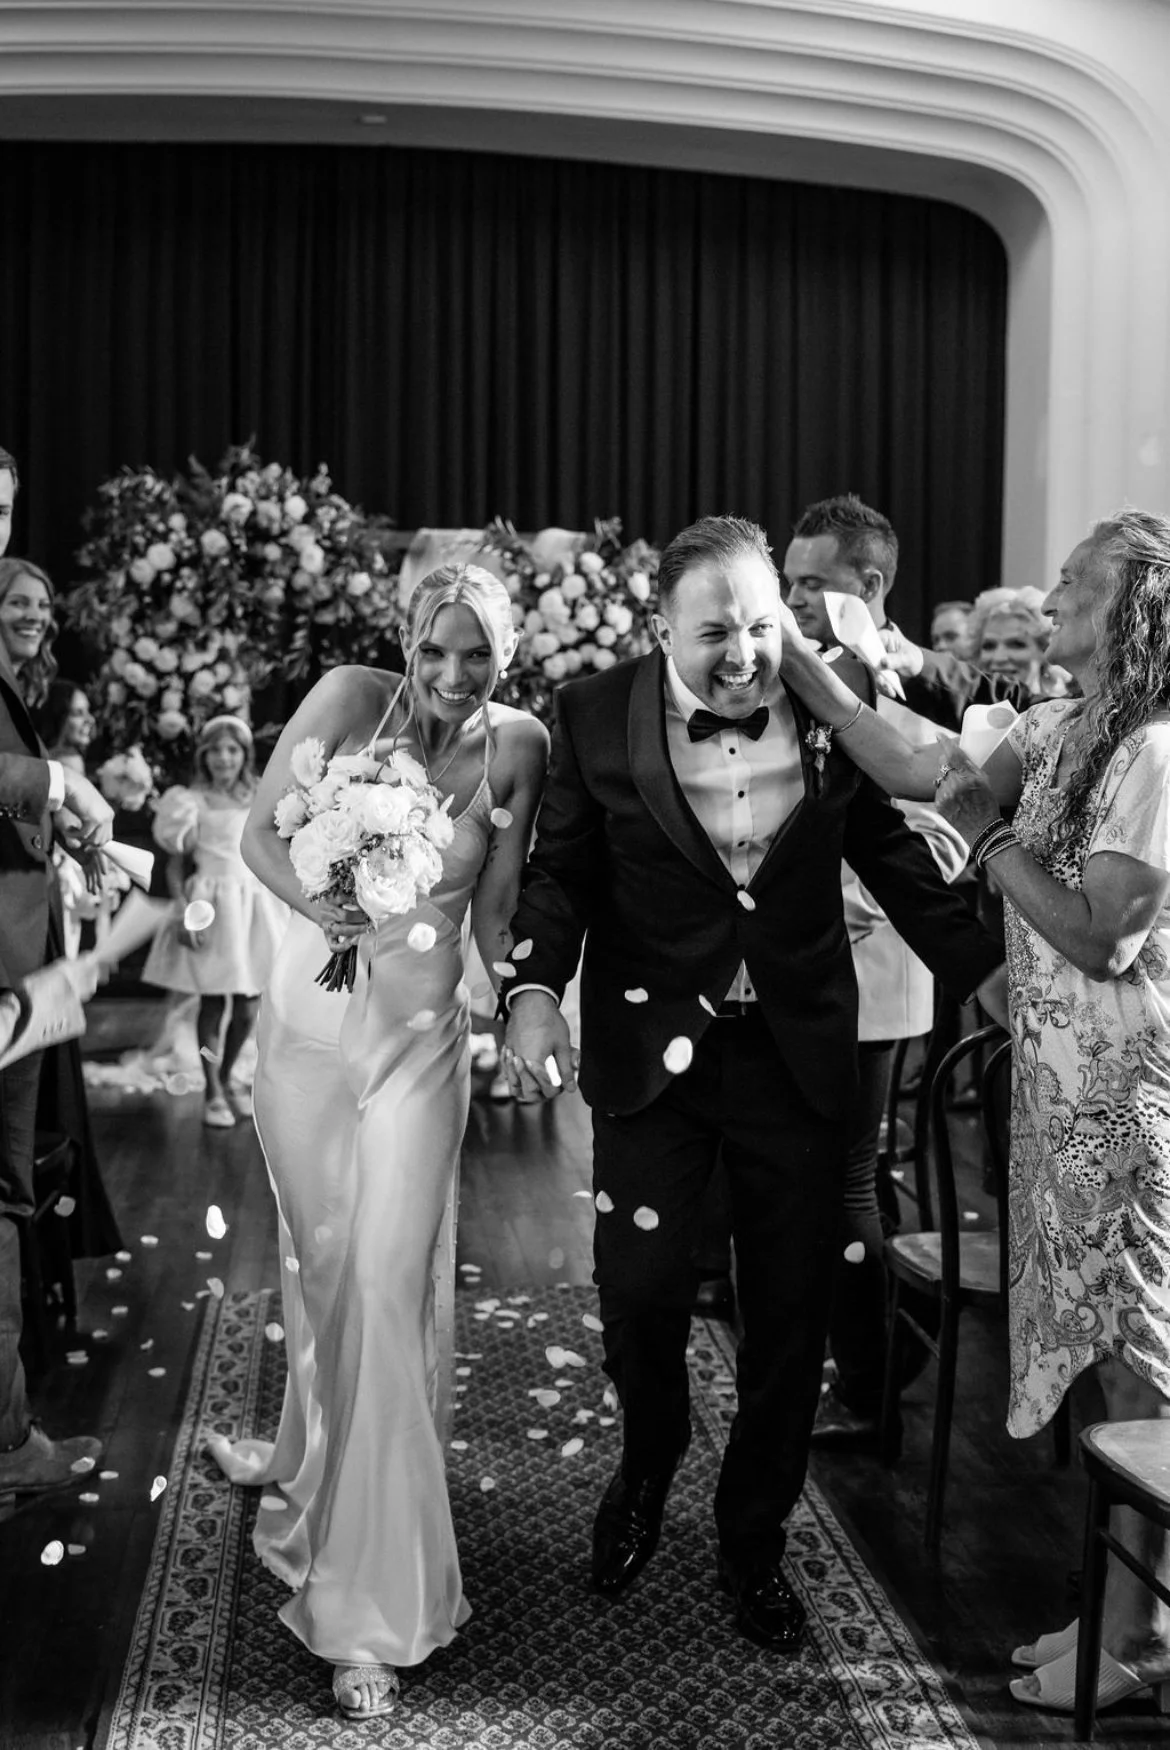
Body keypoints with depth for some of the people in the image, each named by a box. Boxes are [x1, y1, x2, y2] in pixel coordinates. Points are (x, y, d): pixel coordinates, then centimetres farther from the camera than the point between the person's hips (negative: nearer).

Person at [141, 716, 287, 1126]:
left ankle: (226, 1077, 26)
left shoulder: (258, 801, 8)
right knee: (213, 1001, -1)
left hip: (255, 904, 3)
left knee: (248, 1005, 5)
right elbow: (175, 864, -4)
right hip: (212, 906, -3)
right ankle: (212, 1092, 12)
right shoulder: (192, 801, -2)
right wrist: (184, 910, -15)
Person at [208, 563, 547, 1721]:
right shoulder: (350, 700, -8)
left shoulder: (516, 746, -7)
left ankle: (373, 1605, 7)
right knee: (315, 1259, 18)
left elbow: (495, 919, -3)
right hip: (307, 1017, 2)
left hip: (418, 1038, -1)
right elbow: (260, 831, -7)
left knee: (387, 1284, -6)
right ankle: (309, 1451, 49)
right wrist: (320, 905, -21)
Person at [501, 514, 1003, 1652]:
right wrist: (534, 987, -19)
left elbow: (888, 847, 6)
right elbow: (560, 868, -2)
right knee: (639, 1289, 0)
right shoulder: (598, 718, -8)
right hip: (653, 1045, -1)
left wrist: (980, 972, 4)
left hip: (797, 1048, 1)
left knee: (791, 1306, 9)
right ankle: (646, 1470, 36)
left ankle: (754, 1537, 33)